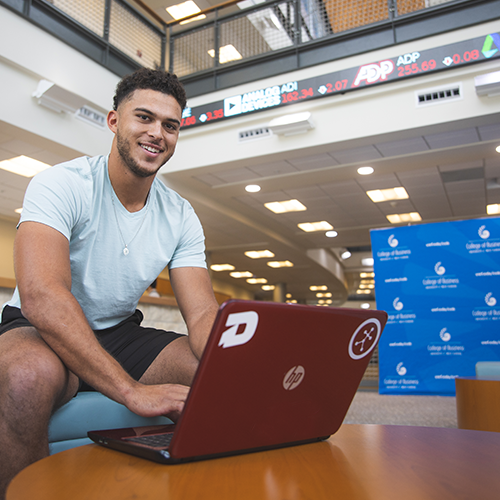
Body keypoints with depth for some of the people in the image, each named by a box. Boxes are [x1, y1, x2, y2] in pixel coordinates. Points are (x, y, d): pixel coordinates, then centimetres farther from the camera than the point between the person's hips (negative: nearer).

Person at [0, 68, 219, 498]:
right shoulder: (61, 186, -17)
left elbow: (203, 314, -8)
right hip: (41, 332, -4)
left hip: (121, 336, 5)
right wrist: (131, 389, -40)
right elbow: (41, 297, -32)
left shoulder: (181, 217, -1)